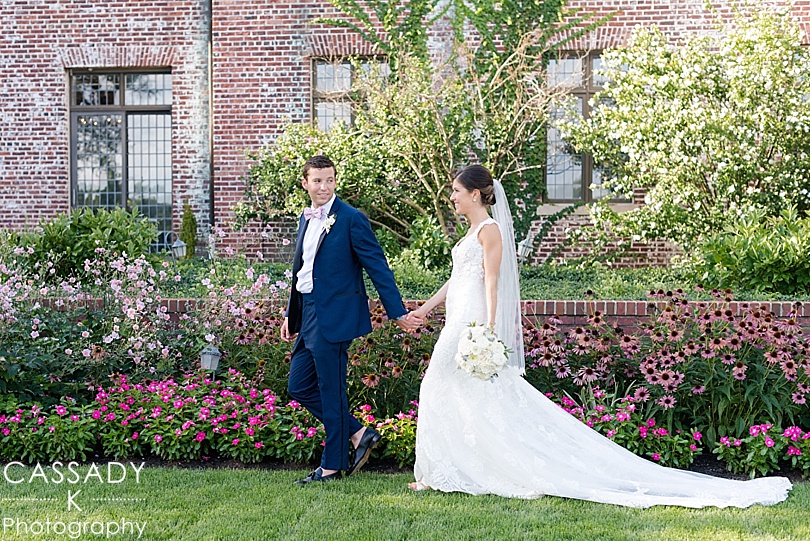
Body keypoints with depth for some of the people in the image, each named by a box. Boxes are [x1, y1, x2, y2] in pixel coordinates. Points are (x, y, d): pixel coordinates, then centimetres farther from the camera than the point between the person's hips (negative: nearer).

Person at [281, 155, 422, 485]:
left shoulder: (351, 219, -10)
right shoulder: (306, 219, 13)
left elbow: (378, 267, -10)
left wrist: (398, 313, -11)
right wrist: (290, 315, 22)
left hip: (334, 318, -8)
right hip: (308, 318, 8)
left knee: (331, 392, 0)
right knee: (299, 387, 11)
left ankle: (332, 466, 13)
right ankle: (358, 434, 21)